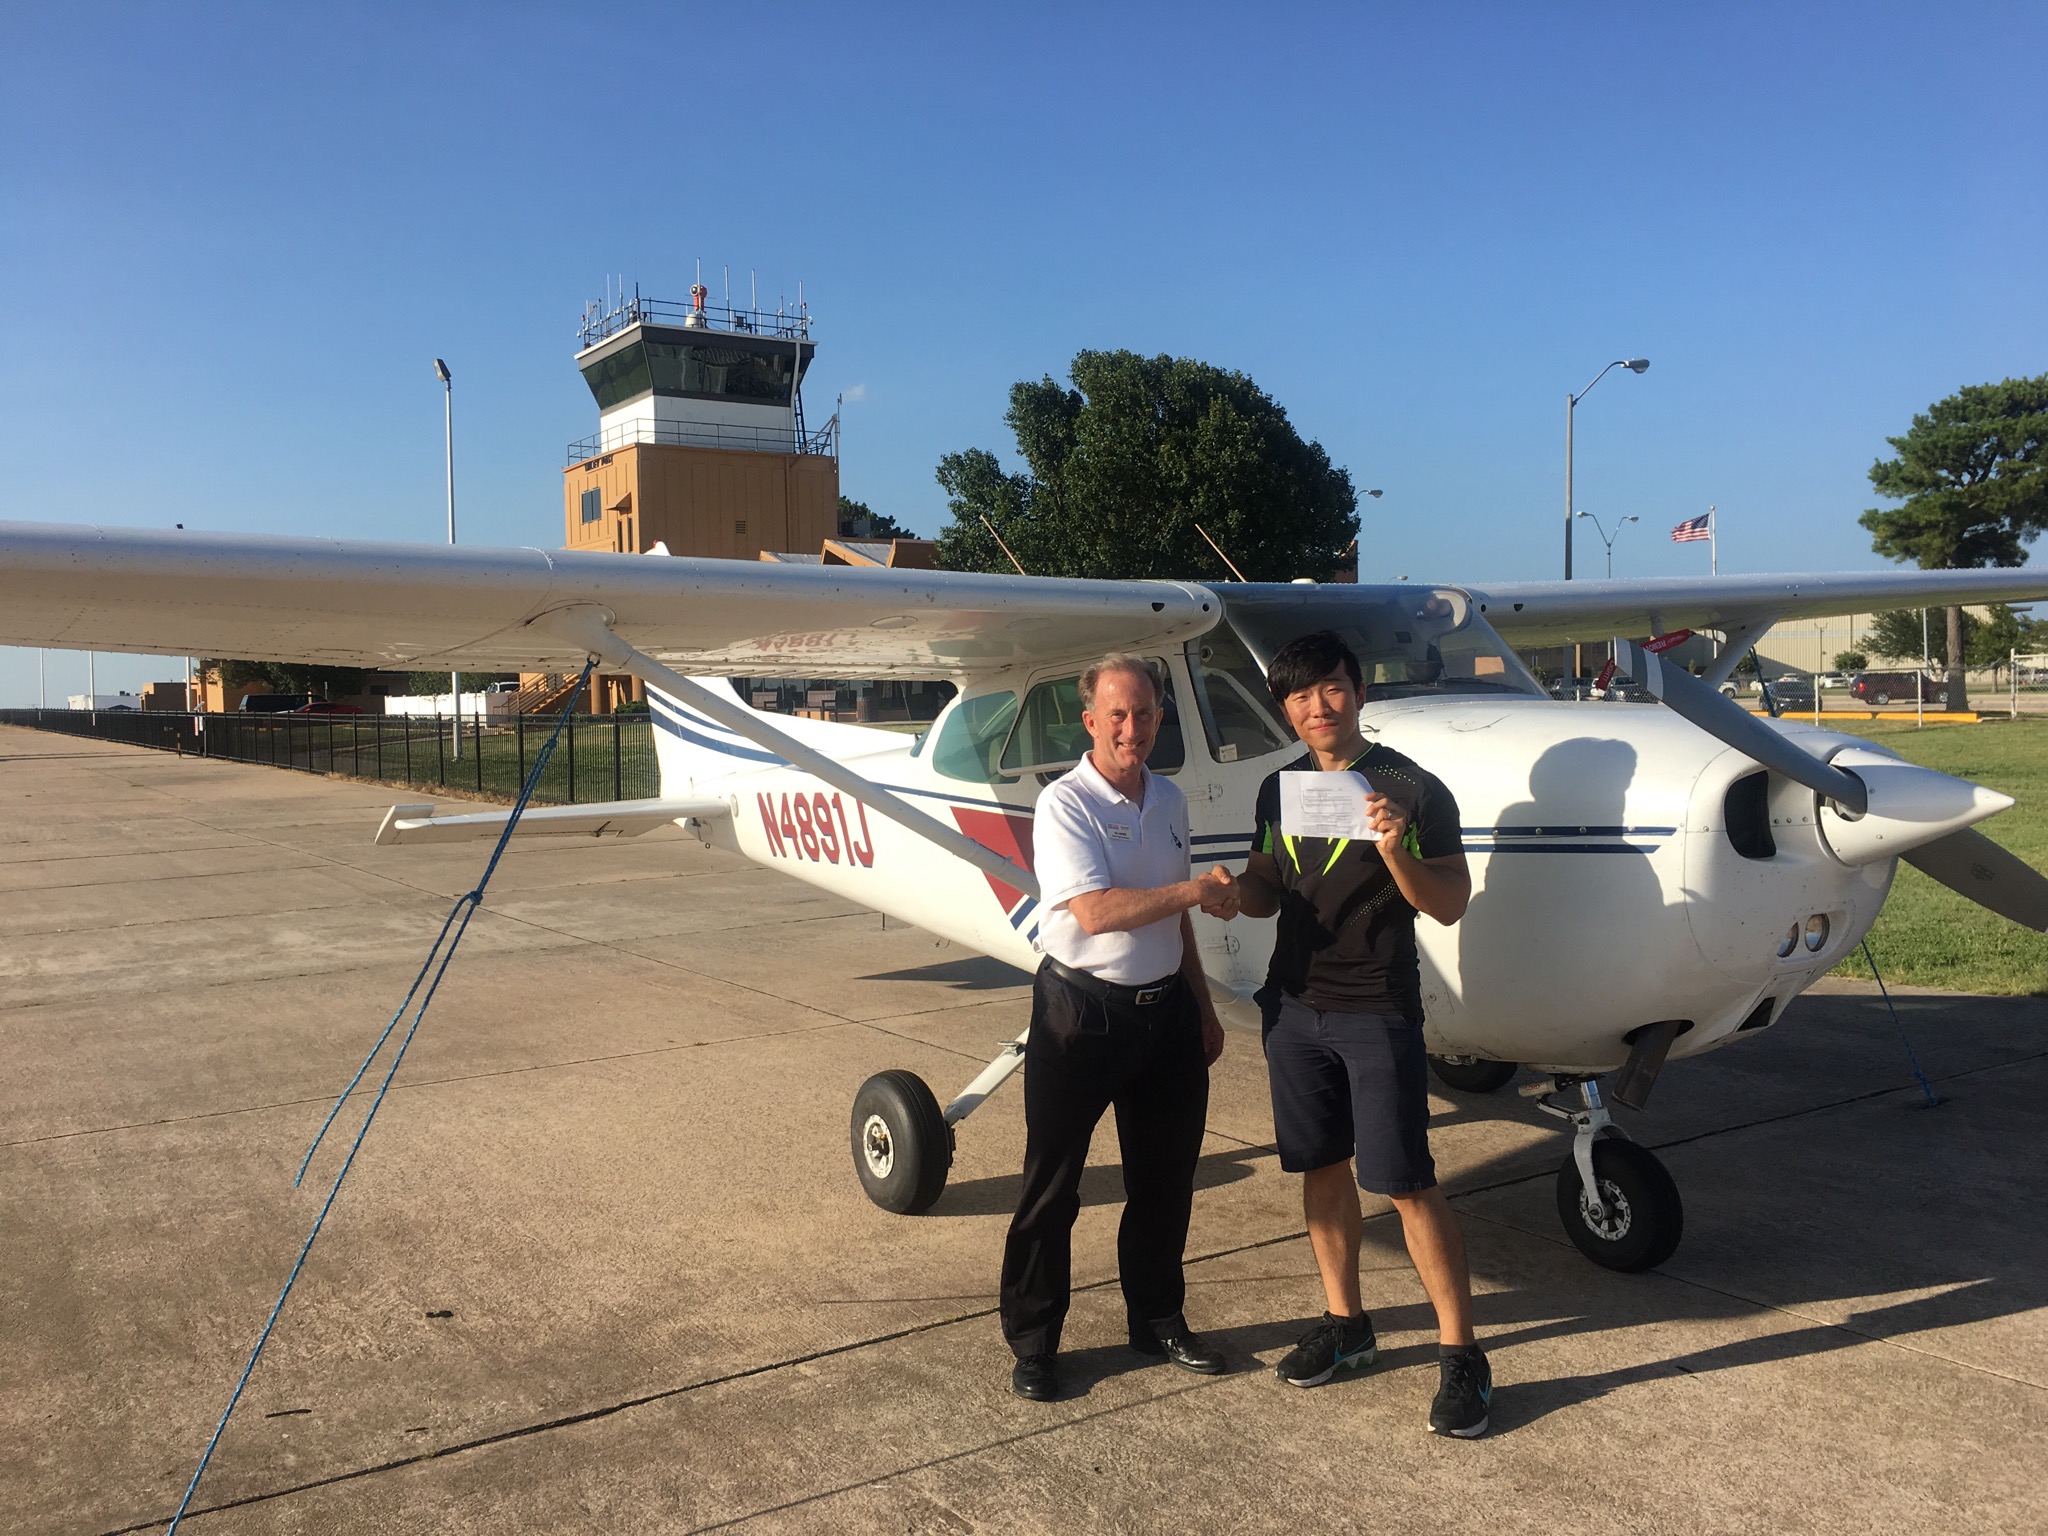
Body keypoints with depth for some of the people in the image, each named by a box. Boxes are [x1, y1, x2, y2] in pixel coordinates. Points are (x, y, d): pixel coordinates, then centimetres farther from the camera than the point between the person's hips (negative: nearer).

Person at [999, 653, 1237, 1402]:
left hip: (1164, 1008, 7)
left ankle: (1157, 1319, 34)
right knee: (1052, 1184, 3)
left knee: (1165, 1177, 16)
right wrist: (1194, 890, -24)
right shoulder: (1065, 803, -13)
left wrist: (1202, 1007, 19)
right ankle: (1032, 1340, 18)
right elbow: (1095, 912, -24)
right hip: (1082, 1011, -6)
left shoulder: (1169, 800, 9)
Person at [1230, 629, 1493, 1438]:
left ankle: (1460, 1353, 9)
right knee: (1322, 1166, 14)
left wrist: (1395, 850, -27)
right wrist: (1233, 891, -7)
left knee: (1406, 1183, -4)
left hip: (1377, 1012, -5)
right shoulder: (1279, 789, 9)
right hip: (1296, 1005, 6)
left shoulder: (1411, 787, -8)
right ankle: (1344, 1321, 29)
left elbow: (1450, 904, -10)